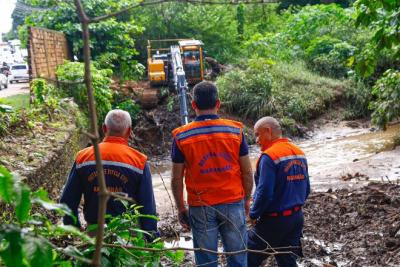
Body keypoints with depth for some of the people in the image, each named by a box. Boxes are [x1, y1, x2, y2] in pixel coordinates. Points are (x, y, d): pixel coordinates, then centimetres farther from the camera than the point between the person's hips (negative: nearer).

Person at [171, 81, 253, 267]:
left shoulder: (181, 136, -6)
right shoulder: (235, 130, -4)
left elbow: (177, 179, -3)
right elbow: (247, 171, 0)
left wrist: (181, 209, 8)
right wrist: (247, 199, 14)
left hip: (200, 207, 0)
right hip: (234, 203, 1)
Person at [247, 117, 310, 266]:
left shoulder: (269, 156, -18)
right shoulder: (299, 153, 6)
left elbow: (264, 193, -22)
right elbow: (306, 189, 11)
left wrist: (253, 215, -8)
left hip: (274, 220, -8)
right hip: (296, 219, 8)